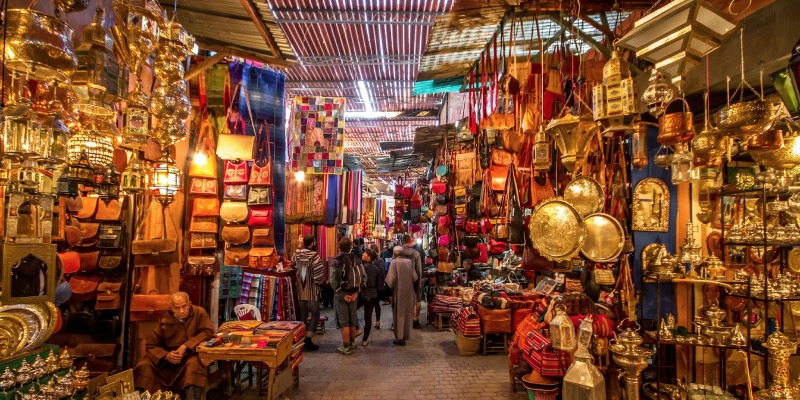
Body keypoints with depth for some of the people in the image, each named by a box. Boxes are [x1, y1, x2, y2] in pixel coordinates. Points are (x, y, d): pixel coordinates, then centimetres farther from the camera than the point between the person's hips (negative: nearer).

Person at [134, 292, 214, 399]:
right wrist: (166, 355, -22)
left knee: (194, 364, -35)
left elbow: (208, 332, -17)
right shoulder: (164, 320, -6)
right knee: (144, 366, -18)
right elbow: (151, 345, -1)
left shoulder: (199, 313, -12)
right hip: (167, 359, 3)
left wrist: (186, 346, -25)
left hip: (190, 356, -3)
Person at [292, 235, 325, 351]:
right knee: (315, 315, 6)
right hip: (312, 291, -6)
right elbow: (319, 274, -21)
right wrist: (319, 282, -1)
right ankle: (308, 341, 1)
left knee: (303, 316, 14)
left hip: (300, 291, 6)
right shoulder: (314, 256, -17)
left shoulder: (296, 255, 1)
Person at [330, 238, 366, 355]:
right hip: (353, 294, 4)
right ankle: (351, 343, 29)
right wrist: (356, 291, -4)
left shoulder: (335, 261, -10)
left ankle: (346, 347, 9)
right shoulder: (357, 260, 1)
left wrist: (341, 293, -13)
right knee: (352, 319, 16)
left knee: (344, 321, 3)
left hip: (341, 294, -4)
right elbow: (364, 277, -4)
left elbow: (333, 281, -19)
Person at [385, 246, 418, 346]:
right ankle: (406, 334, 29)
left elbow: (391, 278, -17)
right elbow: (415, 277, -3)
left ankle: (400, 338, 6)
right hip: (409, 292, 4)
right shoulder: (409, 261, -2)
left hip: (398, 292, -4)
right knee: (407, 313, 17)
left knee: (399, 314, 5)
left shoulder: (394, 262, -13)